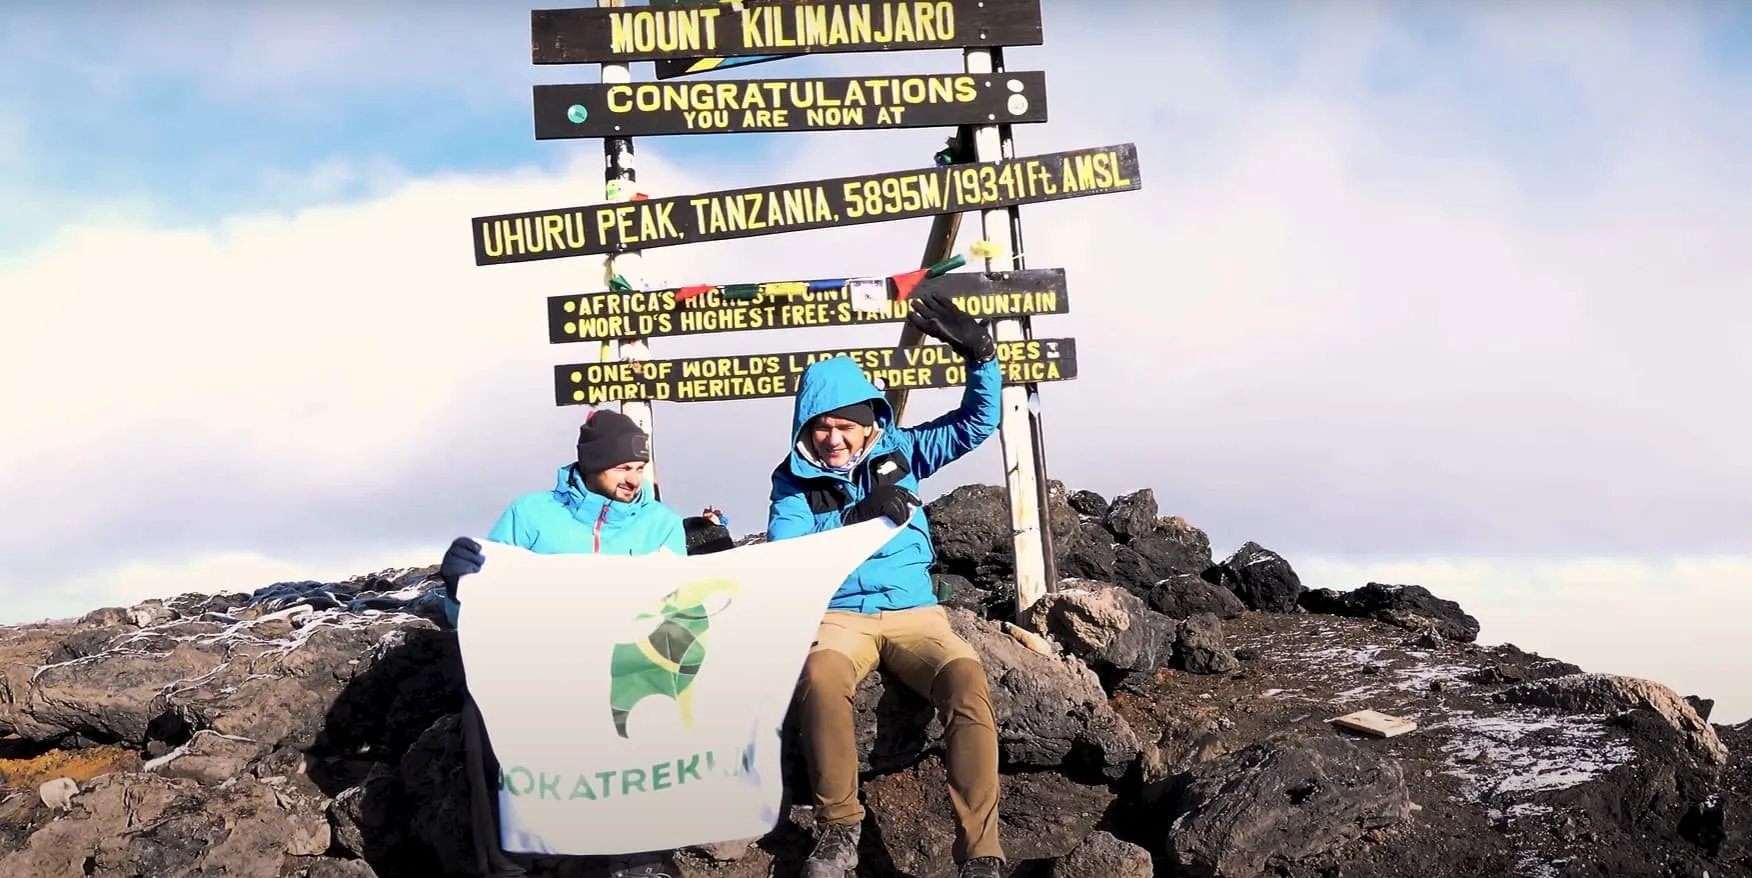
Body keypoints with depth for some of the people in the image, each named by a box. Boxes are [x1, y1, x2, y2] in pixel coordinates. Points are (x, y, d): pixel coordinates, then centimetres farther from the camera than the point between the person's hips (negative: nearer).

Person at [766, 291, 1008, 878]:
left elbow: (978, 422, 9)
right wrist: (856, 519, -15)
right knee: (820, 676, -38)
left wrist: (981, 354, -7)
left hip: (914, 611, 1)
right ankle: (839, 828, -18)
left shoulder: (899, 451, 11)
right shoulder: (794, 479, 6)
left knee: (967, 678, -31)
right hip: (838, 616, -1)